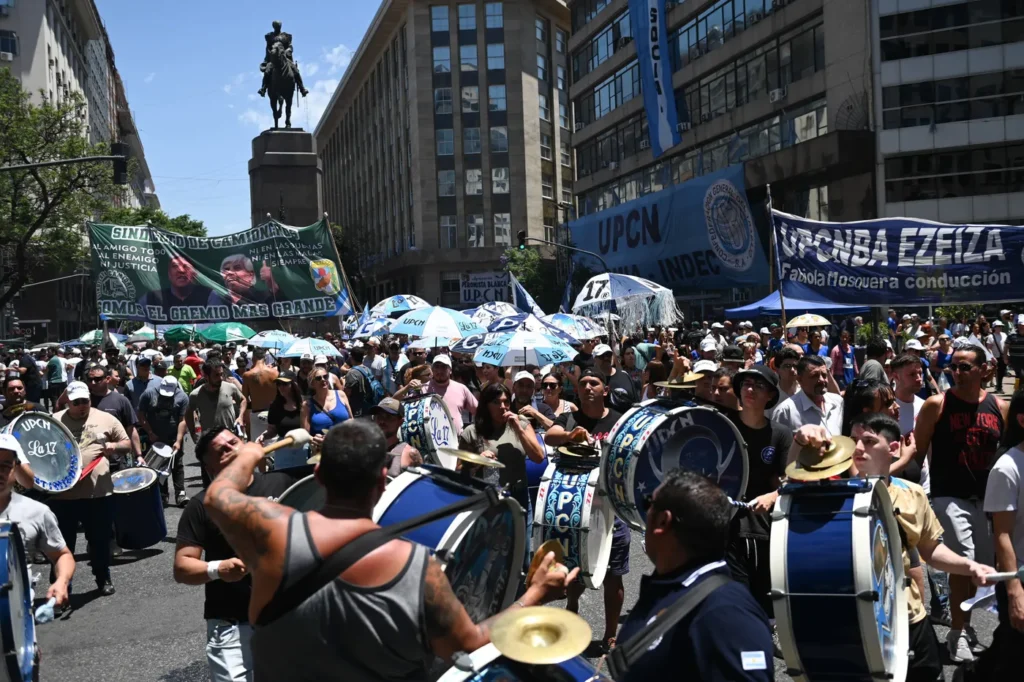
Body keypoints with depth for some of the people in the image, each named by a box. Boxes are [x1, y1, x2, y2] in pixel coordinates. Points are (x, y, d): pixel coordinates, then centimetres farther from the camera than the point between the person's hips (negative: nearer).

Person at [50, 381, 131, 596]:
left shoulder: (106, 419, 3)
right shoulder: (54, 421, 2)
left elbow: (127, 444, 8)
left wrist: (114, 446, -12)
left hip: (99, 493, 0)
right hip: (62, 494, 0)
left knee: (100, 539, 12)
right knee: (63, 542, 9)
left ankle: (104, 578, 29)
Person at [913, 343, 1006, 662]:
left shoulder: (999, 407, 5)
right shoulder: (936, 405, -5)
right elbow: (917, 452, -2)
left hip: (987, 498, 4)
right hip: (949, 496, -4)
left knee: (979, 564, 13)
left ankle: (965, 626, 32)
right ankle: (958, 633, 2)